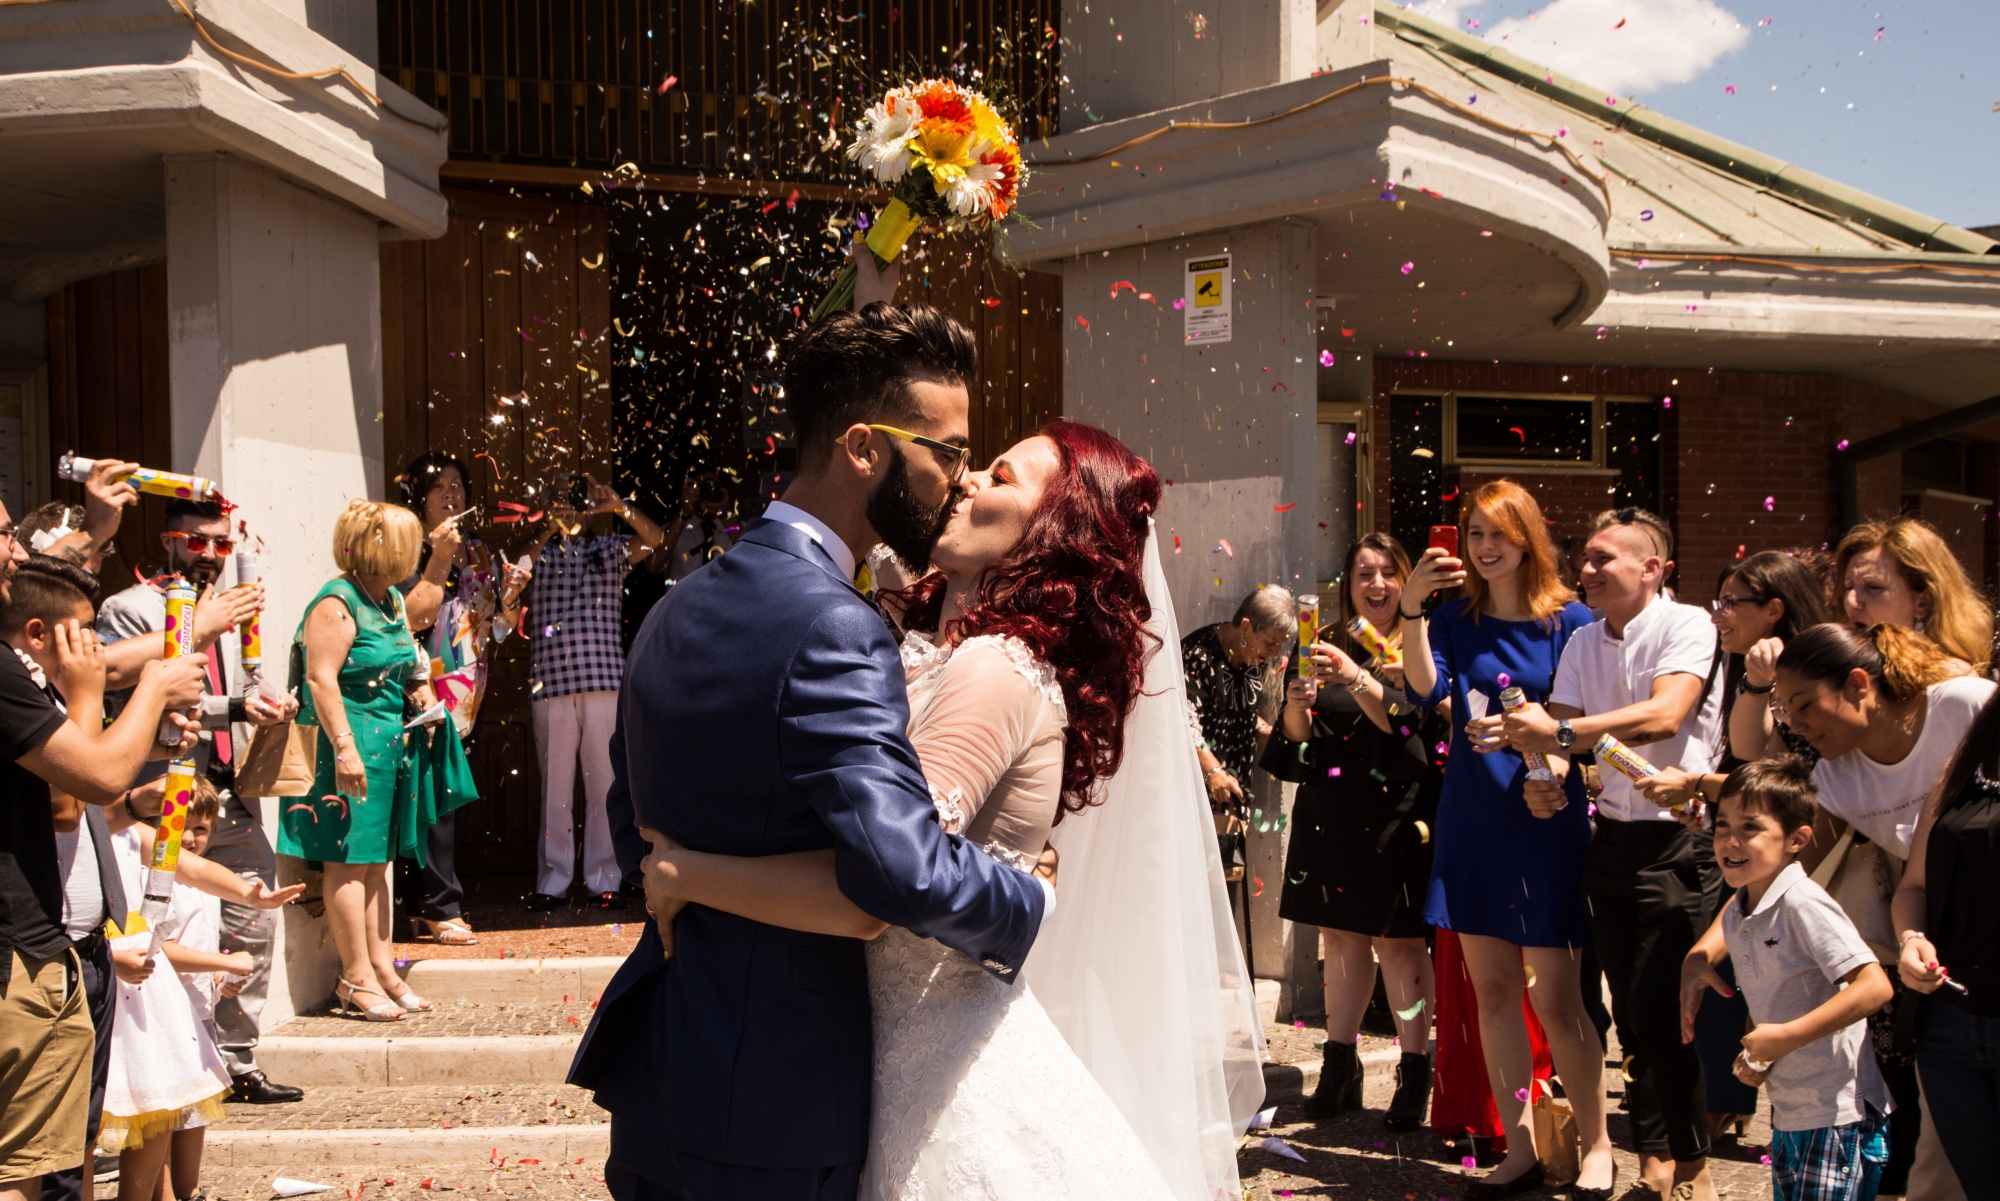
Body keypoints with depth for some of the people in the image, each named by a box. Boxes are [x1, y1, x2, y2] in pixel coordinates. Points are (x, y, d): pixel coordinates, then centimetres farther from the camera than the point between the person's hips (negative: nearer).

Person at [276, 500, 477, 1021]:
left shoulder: (392, 600, 16)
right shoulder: (336, 604, -13)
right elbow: (321, 678, -20)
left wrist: (419, 686, 10)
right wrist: (344, 746, -25)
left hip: (392, 742, 9)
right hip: (353, 745, -9)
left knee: (377, 860, 13)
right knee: (349, 860, -5)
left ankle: (381, 965, 19)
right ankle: (356, 976, -1)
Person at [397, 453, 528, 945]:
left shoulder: (480, 553, 16)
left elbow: (497, 629, 19)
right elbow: (413, 618, -18)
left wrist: (509, 599, 0)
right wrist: (439, 560, -19)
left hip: (466, 700, 7)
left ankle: (422, 909, 14)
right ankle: (440, 909, -7)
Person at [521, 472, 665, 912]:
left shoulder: (610, 550, 11)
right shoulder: (541, 553, 11)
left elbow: (653, 538, -6)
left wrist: (619, 506, -22)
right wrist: (549, 529, -24)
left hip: (604, 679, 0)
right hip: (551, 683, 0)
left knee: (604, 780, 2)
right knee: (555, 782, 4)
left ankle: (603, 878, 9)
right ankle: (552, 880, 10)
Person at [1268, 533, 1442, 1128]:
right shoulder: (1330, 646, 12)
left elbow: (1408, 721, -17)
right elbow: (1299, 742, 11)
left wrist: (1356, 678, -29)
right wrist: (1296, 706, -11)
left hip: (1395, 816, -4)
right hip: (1331, 814, 5)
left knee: (1397, 941, -4)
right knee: (1341, 938, 10)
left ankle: (1415, 1076, 4)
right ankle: (1340, 1069, 19)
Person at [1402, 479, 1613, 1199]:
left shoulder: (1568, 621, -2)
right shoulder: (1455, 621, 6)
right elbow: (1425, 692, -10)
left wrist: (1556, 763, -21)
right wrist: (1411, 609, -22)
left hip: (1545, 824, -4)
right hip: (1472, 823, 4)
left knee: (1555, 998, -4)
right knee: (1491, 990, 8)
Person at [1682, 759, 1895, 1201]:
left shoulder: (1804, 903, -18)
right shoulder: (1734, 915, 7)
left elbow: (1874, 987, -25)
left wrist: (1785, 1037, -23)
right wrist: (1753, 1054, 4)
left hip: (1838, 1117, -8)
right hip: (1787, 1113, 8)